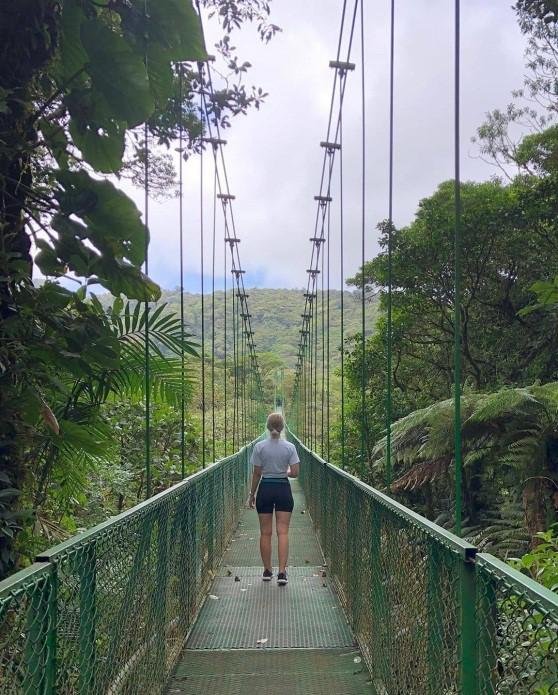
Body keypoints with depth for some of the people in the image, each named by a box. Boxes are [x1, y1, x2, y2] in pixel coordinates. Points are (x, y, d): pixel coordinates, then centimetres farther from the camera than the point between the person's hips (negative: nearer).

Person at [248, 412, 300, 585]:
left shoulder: (260, 447, -6)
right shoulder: (289, 447, -5)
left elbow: (257, 474, -3)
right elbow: (295, 473, -6)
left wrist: (252, 494, 8)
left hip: (265, 489, 0)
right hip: (283, 490, 0)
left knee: (265, 533, 9)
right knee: (282, 532, 1)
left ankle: (267, 571, 17)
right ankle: (282, 572, -7)